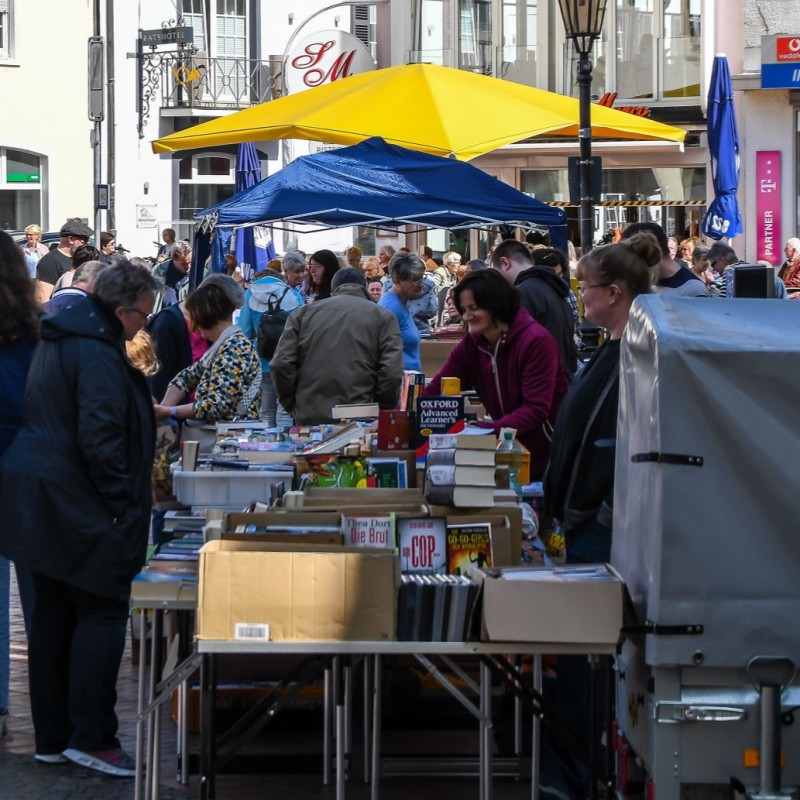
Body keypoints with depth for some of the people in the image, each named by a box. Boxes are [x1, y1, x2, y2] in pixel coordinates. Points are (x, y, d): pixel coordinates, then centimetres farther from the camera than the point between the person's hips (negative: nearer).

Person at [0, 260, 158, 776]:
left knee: (53, 617, 14)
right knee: (102, 613, -3)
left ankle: (52, 738, 20)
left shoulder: (59, 338, 14)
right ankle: (91, 738, -2)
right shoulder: (98, 353, -19)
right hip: (81, 509, -10)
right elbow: (101, 437, -24)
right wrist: (122, 505, -17)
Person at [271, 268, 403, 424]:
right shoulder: (383, 317, 6)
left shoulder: (304, 313, 12)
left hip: (309, 417, 2)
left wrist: (292, 407, 13)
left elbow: (281, 364, 4)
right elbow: (391, 373, -6)